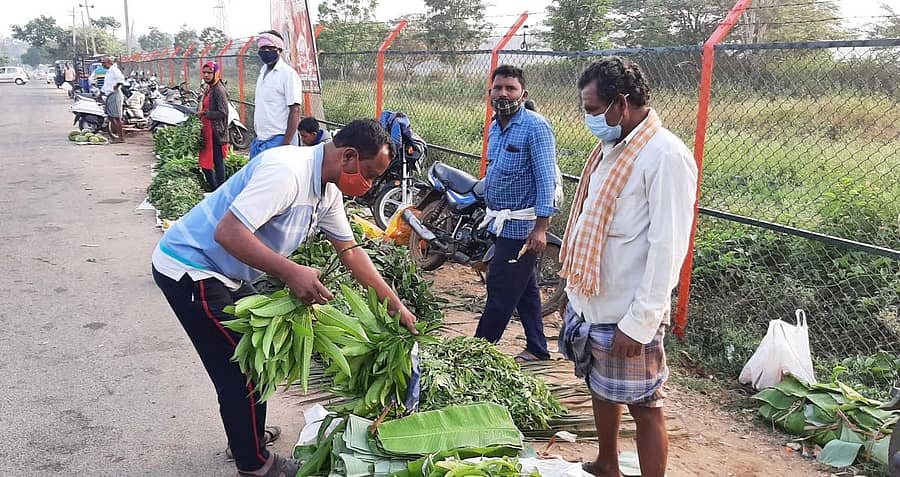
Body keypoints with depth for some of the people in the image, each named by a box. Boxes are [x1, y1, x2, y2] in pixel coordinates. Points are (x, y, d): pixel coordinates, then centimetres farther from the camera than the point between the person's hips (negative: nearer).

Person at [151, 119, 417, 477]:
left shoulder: (328, 192, 2)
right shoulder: (287, 171, -28)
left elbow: (349, 251, 9)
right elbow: (227, 233, -34)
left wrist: (395, 306, 7)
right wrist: (291, 273, -40)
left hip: (225, 274, 10)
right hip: (189, 269, -9)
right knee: (243, 367, -2)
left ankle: (245, 434, 39)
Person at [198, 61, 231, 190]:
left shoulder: (219, 90, -14)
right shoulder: (208, 89, 14)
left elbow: (223, 113, -19)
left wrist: (205, 113, -17)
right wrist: (200, 114, 10)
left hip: (216, 132, -10)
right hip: (207, 131, 10)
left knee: (218, 161, -3)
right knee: (205, 162, 13)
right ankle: (214, 188, 23)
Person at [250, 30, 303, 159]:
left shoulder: (288, 74, -11)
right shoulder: (263, 72, 14)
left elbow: (295, 111, -15)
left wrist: (286, 144, -20)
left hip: (278, 140, -8)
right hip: (259, 140, 8)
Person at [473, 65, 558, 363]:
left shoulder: (535, 127, -15)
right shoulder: (495, 128, 12)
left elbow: (546, 179, -19)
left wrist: (540, 228, -24)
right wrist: (490, 215, 23)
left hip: (522, 226, -9)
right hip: (501, 223, 9)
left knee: (501, 290, -3)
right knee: (525, 288, 15)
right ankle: (538, 350, 26)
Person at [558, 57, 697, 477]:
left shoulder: (665, 156, -19)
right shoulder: (609, 147, 8)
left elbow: (667, 247, -22)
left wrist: (639, 322, -22)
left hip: (627, 315, -9)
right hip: (589, 299, 9)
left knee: (643, 406, 5)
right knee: (601, 389, 23)